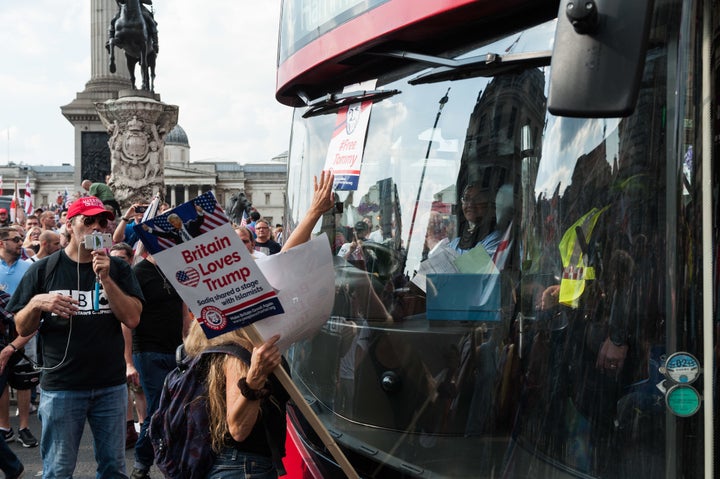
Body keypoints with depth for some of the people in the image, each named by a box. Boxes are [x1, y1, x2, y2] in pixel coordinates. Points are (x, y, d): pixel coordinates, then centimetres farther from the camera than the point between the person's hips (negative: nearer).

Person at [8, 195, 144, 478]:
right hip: (61, 388, -1)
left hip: (111, 387, 2)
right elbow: (22, 329, 2)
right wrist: (36, 303, -18)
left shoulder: (117, 269, 4)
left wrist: (105, 278, -16)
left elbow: (132, 319, -7)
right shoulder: (43, 270, 1)